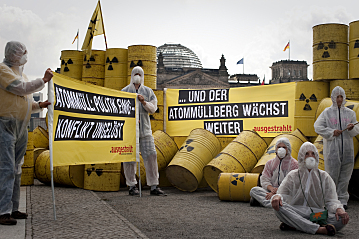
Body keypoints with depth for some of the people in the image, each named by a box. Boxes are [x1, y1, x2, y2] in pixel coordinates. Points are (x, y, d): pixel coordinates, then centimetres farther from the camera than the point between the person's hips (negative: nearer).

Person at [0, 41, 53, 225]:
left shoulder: (21, 73, 22)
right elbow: (22, 88, -15)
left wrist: (39, 105, 6)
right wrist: (44, 80, -7)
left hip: (21, 127, 9)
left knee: (16, 169, 9)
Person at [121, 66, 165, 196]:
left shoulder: (148, 91, 13)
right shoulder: (125, 91, 7)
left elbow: (153, 108, 7)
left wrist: (144, 102, -12)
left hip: (145, 129, 2)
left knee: (151, 156, -3)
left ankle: (154, 186, 1)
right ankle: (132, 186, 11)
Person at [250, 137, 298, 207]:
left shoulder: (294, 164, 3)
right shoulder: (270, 163, 15)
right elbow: (265, 180, 6)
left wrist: (276, 192, -18)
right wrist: (271, 188, -19)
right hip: (271, 191, 4)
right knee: (254, 190, -23)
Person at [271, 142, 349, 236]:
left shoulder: (324, 176, 12)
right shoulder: (293, 176, 10)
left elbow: (331, 200, 5)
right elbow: (282, 192, 2)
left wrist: (339, 208, -20)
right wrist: (277, 197, -25)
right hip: (295, 213, -1)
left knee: (341, 218, -28)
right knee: (278, 206, -33)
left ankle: (293, 226, -33)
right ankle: (318, 229, -37)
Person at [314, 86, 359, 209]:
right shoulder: (327, 112, 4)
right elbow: (318, 127, -1)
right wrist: (331, 132, -11)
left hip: (347, 149, 3)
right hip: (332, 149, -3)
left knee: (345, 176, 5)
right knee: (332, 174, -1)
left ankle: (342, 200, 13)